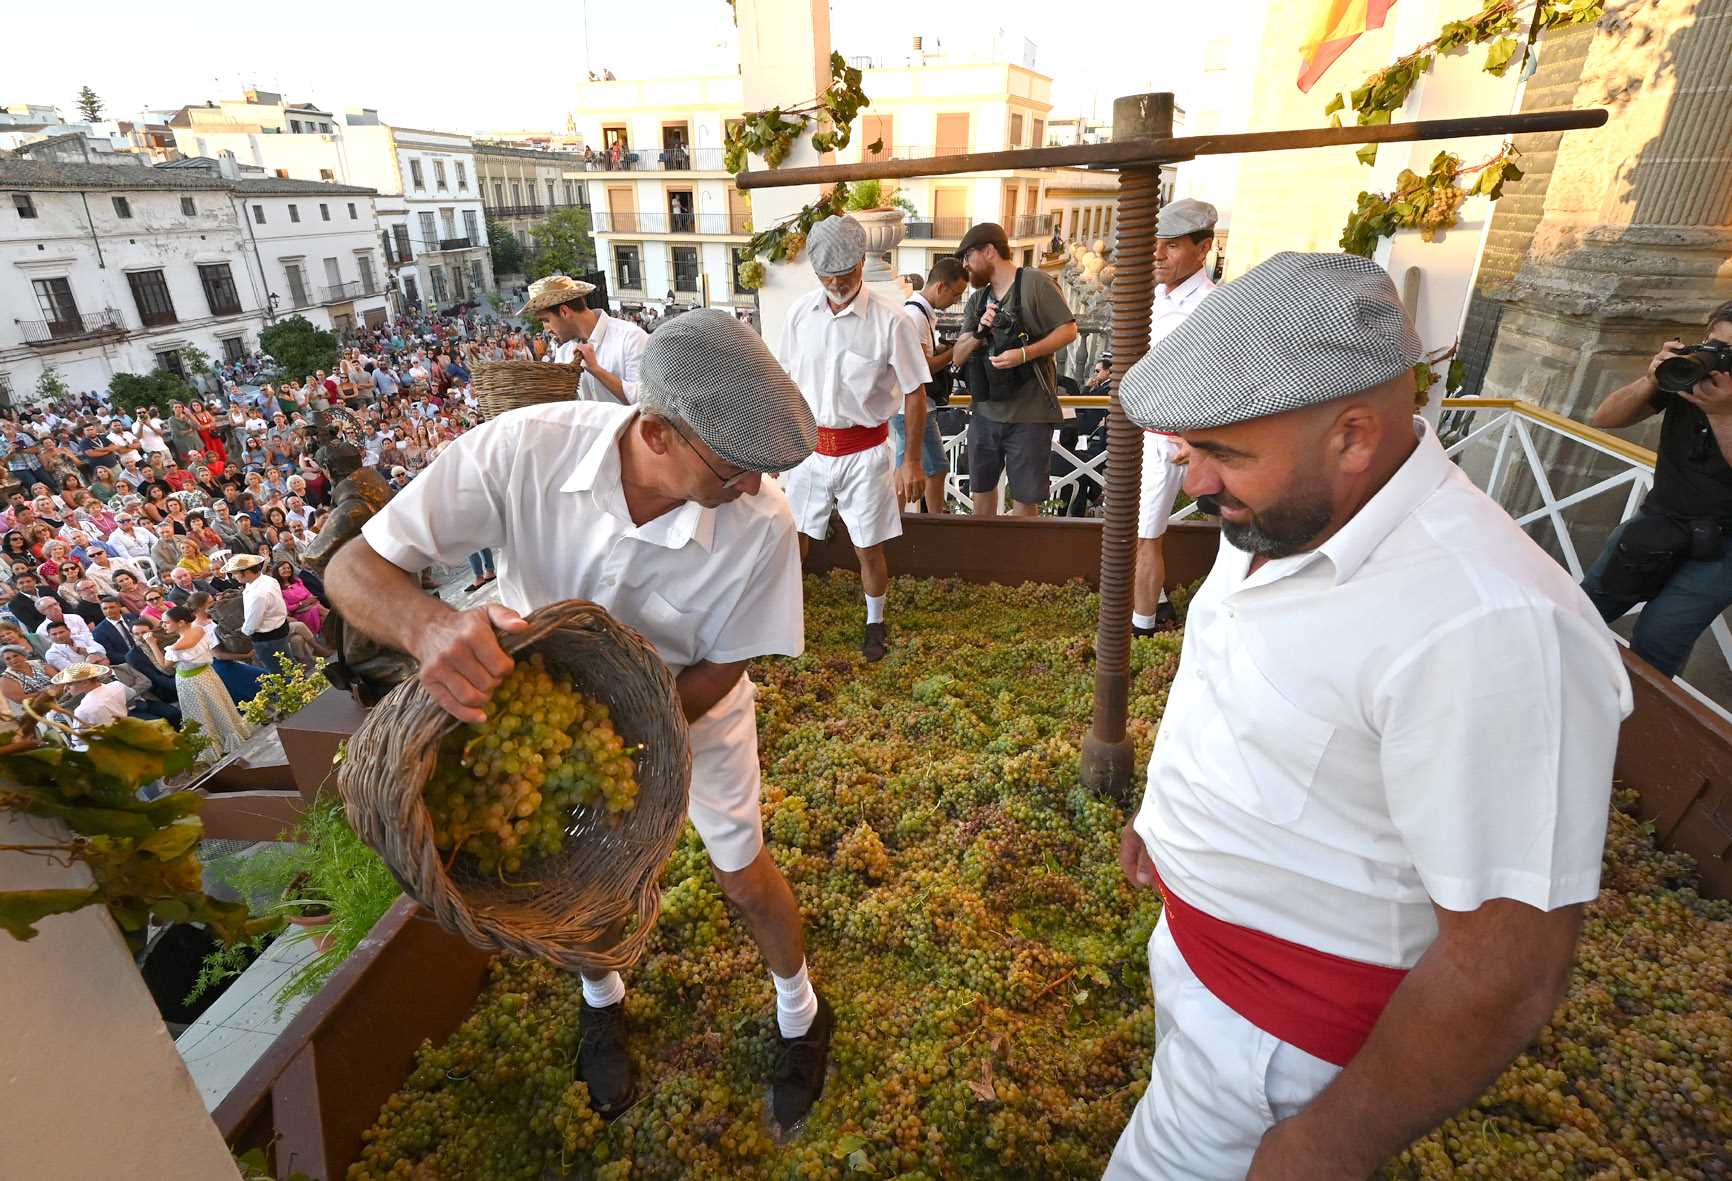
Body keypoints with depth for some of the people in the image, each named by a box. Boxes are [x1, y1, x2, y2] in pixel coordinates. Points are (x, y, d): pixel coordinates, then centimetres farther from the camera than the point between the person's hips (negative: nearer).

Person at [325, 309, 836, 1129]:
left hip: (692, 707, -1)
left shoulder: (761, 524, -34)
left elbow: (718, 672, -20)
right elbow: (354, 568, -28)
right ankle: (603, 1002, 54)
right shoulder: (523, 450, -34)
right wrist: (429, 624, -51)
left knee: (744, 873, 12)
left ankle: (800, 1013, 45)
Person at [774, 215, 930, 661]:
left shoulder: (890, 320, -13)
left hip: (864, 449, -3)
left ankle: (876, 622, 30)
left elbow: (915, 393, -8)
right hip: (810, 444, 3)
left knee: (869, 547, 7)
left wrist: (912, 460, -8)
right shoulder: (800, 312, -1)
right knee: (794, 535, 13)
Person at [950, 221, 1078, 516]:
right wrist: (979, 333, -11)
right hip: (985, 411, 6)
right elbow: (959, 357, 9)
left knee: (1024, 498, 1)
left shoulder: (1034, 282, -6)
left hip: (1029, 414, -6)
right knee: (981, 488, 15)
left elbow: (1069, 330, -8)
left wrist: (1024, 353, -20)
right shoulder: (977, 300, 12)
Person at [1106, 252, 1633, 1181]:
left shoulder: (1486, 626, -34)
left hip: (1286, 1021, -7)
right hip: (1193, 932, 8)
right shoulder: (1282, 513, -7)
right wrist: (1163, 809, 18)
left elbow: (1507, 968, -27)